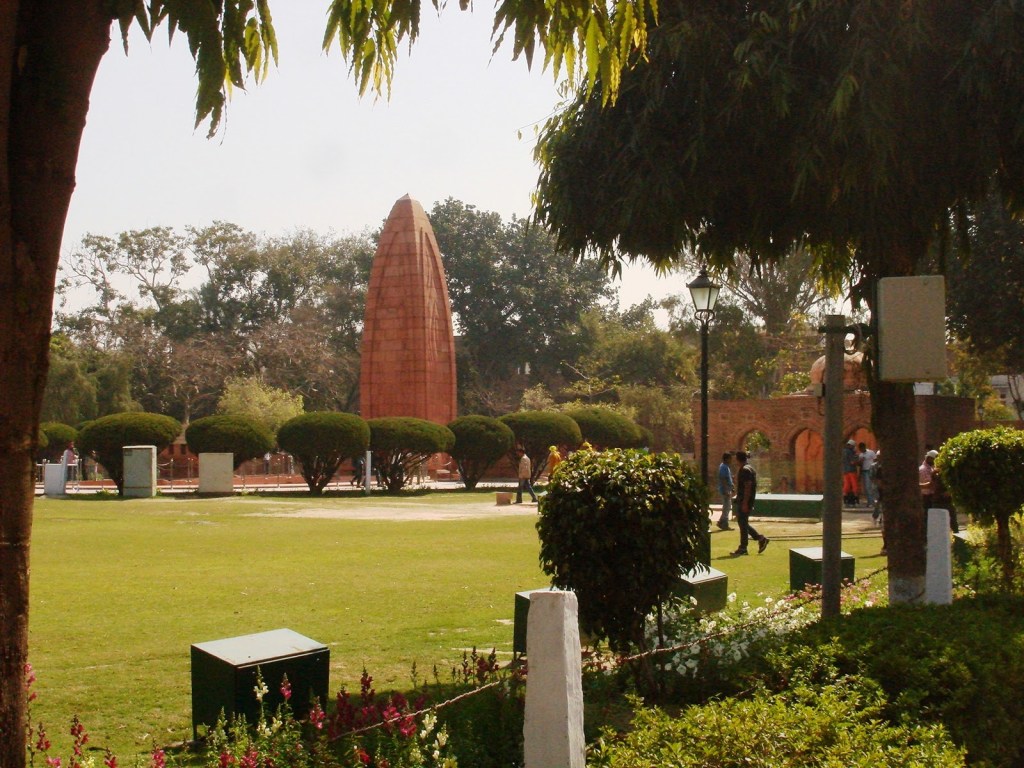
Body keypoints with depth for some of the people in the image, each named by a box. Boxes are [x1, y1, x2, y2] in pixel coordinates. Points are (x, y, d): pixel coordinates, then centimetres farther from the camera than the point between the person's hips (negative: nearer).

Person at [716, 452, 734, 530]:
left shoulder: (726, 467, 15)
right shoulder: (724, 467, -17)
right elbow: (723, 480, -23)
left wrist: (732, 489, 22)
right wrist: (726, 491, -25)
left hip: (728, 490, 10)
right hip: (725, 490, -10)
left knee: (727, 508, 15)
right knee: (726, 508, -5)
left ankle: (721, 522, 19)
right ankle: (725, 525, 0)